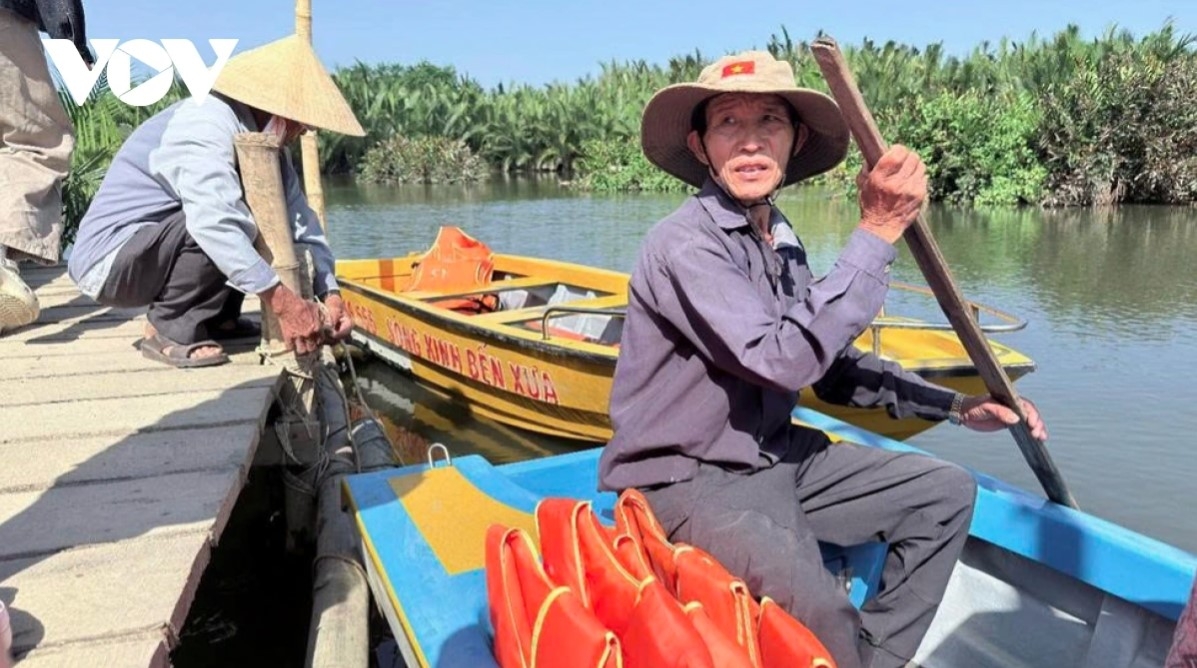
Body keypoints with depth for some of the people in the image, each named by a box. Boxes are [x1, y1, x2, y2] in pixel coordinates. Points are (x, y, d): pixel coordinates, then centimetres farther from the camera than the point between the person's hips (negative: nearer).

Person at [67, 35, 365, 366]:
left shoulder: (262, 139, 2)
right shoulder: (206, 125, -25)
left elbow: (300, 220, -3)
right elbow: (215, 222, -40)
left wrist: (329, 292, -14)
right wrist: (284, 302, -43)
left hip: (150, 249, 9)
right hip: (108, 259, -8)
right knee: (232, 221, -30)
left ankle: (216, 317, 5)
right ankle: (169, 330, -15)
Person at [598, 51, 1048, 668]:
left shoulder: (779, 238, 8)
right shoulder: (685, 244, -19)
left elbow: (832, 364, 14)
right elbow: (787, 358, -30)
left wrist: (954, 405, 7)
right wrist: (876, 232, -24)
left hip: (774, 460, 9)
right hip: (689, 486, -8)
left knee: (946, 491, 8)